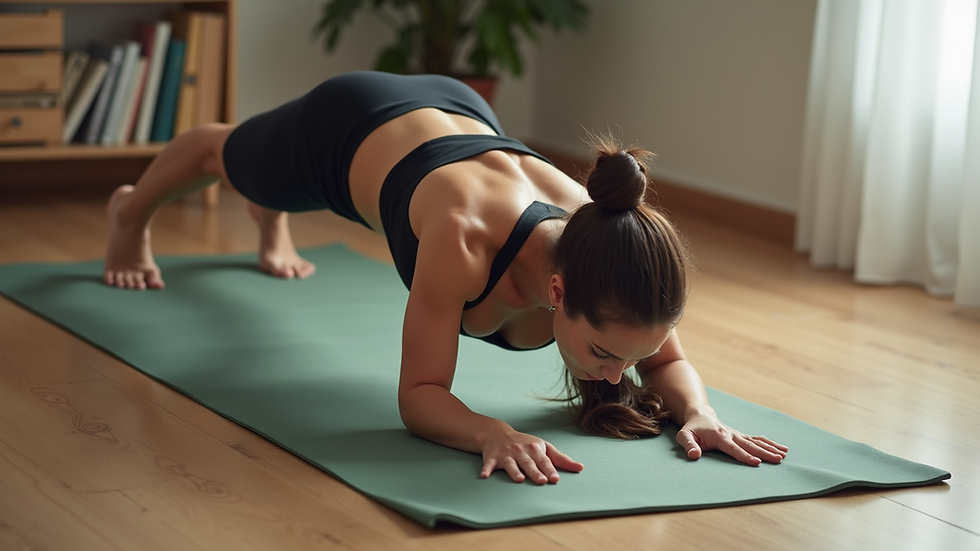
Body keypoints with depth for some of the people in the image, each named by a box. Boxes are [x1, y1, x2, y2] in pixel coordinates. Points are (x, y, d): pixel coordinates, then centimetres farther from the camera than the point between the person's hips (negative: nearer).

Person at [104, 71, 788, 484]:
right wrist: (491, 431, -63)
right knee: (227, 156, 36)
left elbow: (671, 361, -22)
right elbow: (420, 395, -44)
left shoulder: (616, 251, -40)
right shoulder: (465, 243, -52)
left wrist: (698, 411, -44)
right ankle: (133, 214, 69)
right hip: (345, 128, -3)